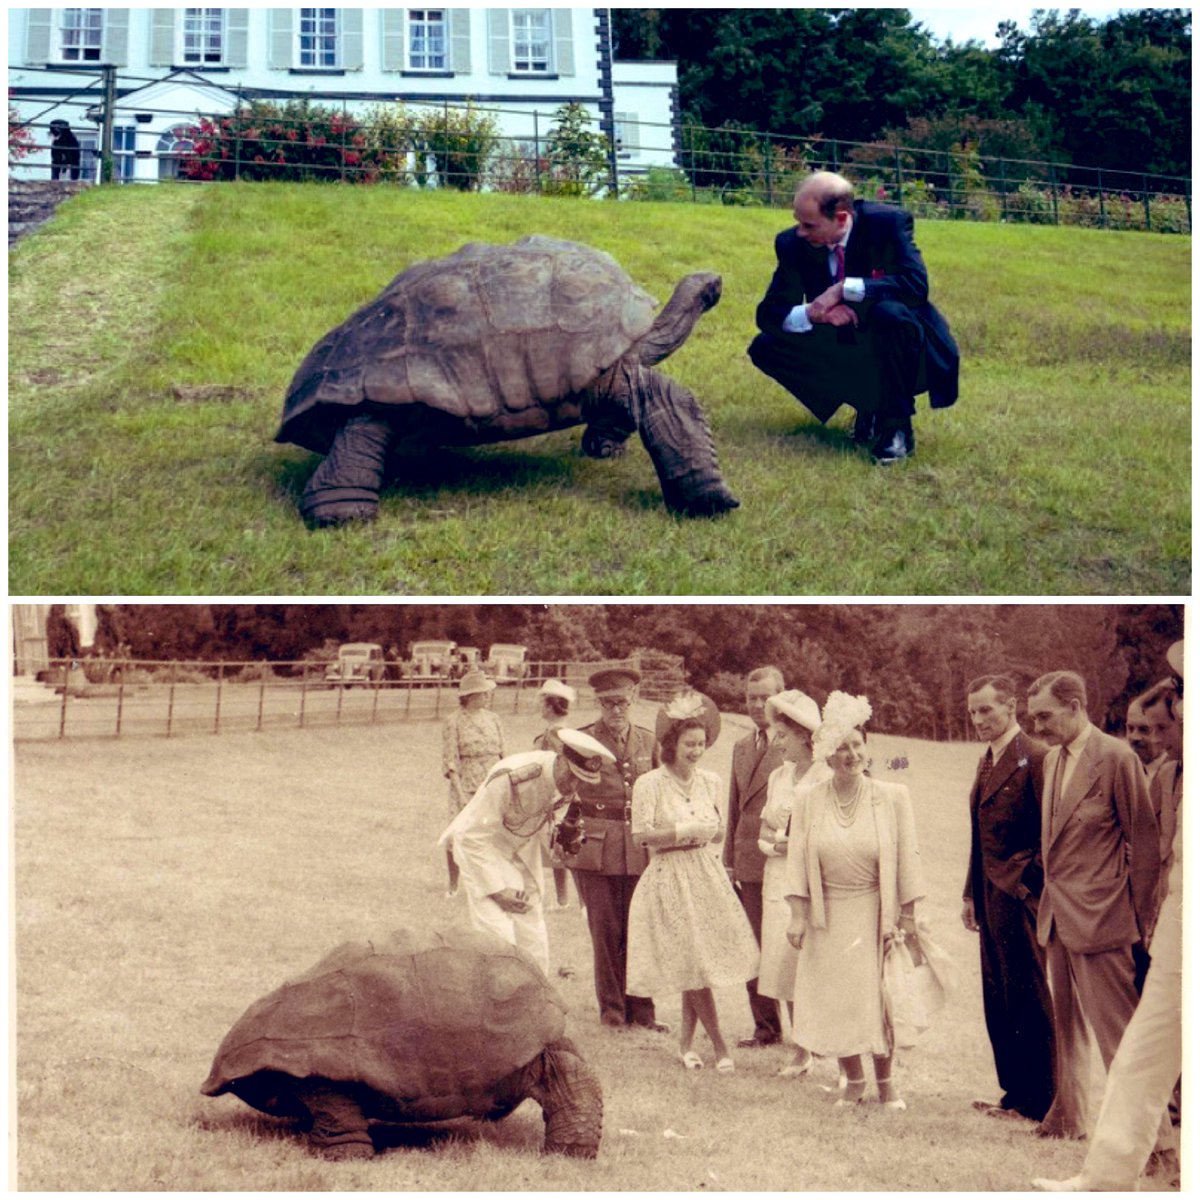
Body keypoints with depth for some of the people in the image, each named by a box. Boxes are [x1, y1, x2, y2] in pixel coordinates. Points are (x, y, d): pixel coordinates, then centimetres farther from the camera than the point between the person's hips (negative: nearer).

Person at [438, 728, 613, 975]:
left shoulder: (567, 782, -15)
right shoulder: (511, 778, -34)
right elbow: (474, 836, -26)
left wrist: (560, 835, -18)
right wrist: (496, 888, -26)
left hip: (523, 850, 6)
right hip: (479, 847, -6)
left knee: (534, 943, 5)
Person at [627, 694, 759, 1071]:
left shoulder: (710, 781, 7)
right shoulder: (649, 784, -8)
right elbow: (642, 836, -12)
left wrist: (709, 830, -3)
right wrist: (686, 831, -15)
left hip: (705, 874, 5)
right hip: (669, 878, -5)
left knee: (698, 966, 5)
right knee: (693, 964, -6)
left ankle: (686, 1044, 18)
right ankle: (719, 1046, 4)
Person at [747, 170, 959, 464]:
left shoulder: (889, 223, -18)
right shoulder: (793, 243, -8)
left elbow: (916, 286, -30)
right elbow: (769, 313, -8)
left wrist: (843, 289, -34)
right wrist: (813, 313, -30)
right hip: (849, 351, 5)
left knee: (891, 314, -37)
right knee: (765, 347, -14)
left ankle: (897, 427, -16)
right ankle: (866, 406, 2)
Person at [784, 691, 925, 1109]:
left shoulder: (892, 796, -5)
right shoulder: (808, 801, -1)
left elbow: (907, 858, -2)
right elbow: (797, 862, 0)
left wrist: (908, 916, -4)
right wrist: (797, 916, -5)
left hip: (875, 914, -1)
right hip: (828, 917, 2)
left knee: (879, 998, 1)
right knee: (833, 1000, 4)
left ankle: (885, 1081, 19)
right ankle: (853, 1081, 21)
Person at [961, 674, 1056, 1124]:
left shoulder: (1035, 758, -14)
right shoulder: (987, 762, 15)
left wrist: (1028, 885, -16)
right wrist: (971, 893, 17)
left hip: (1020, 897, -9)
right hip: (992, 898, 9)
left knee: (1028, 999, -1)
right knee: (998, 1001, 13)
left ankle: (1038, 1101, 7)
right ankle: (1015, 1092, 22)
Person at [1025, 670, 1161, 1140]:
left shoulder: (1116, 757, -12)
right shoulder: (1052, 759, 12)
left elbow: (1144, 840, -10)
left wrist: (1141, 921, -7)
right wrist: (1050, 897, 12)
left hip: (1100, 919, -8)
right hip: (1058, 916, 8)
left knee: (1117, 1029, -4)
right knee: (1065, 1025, 14)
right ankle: (1068, 1116, 23)